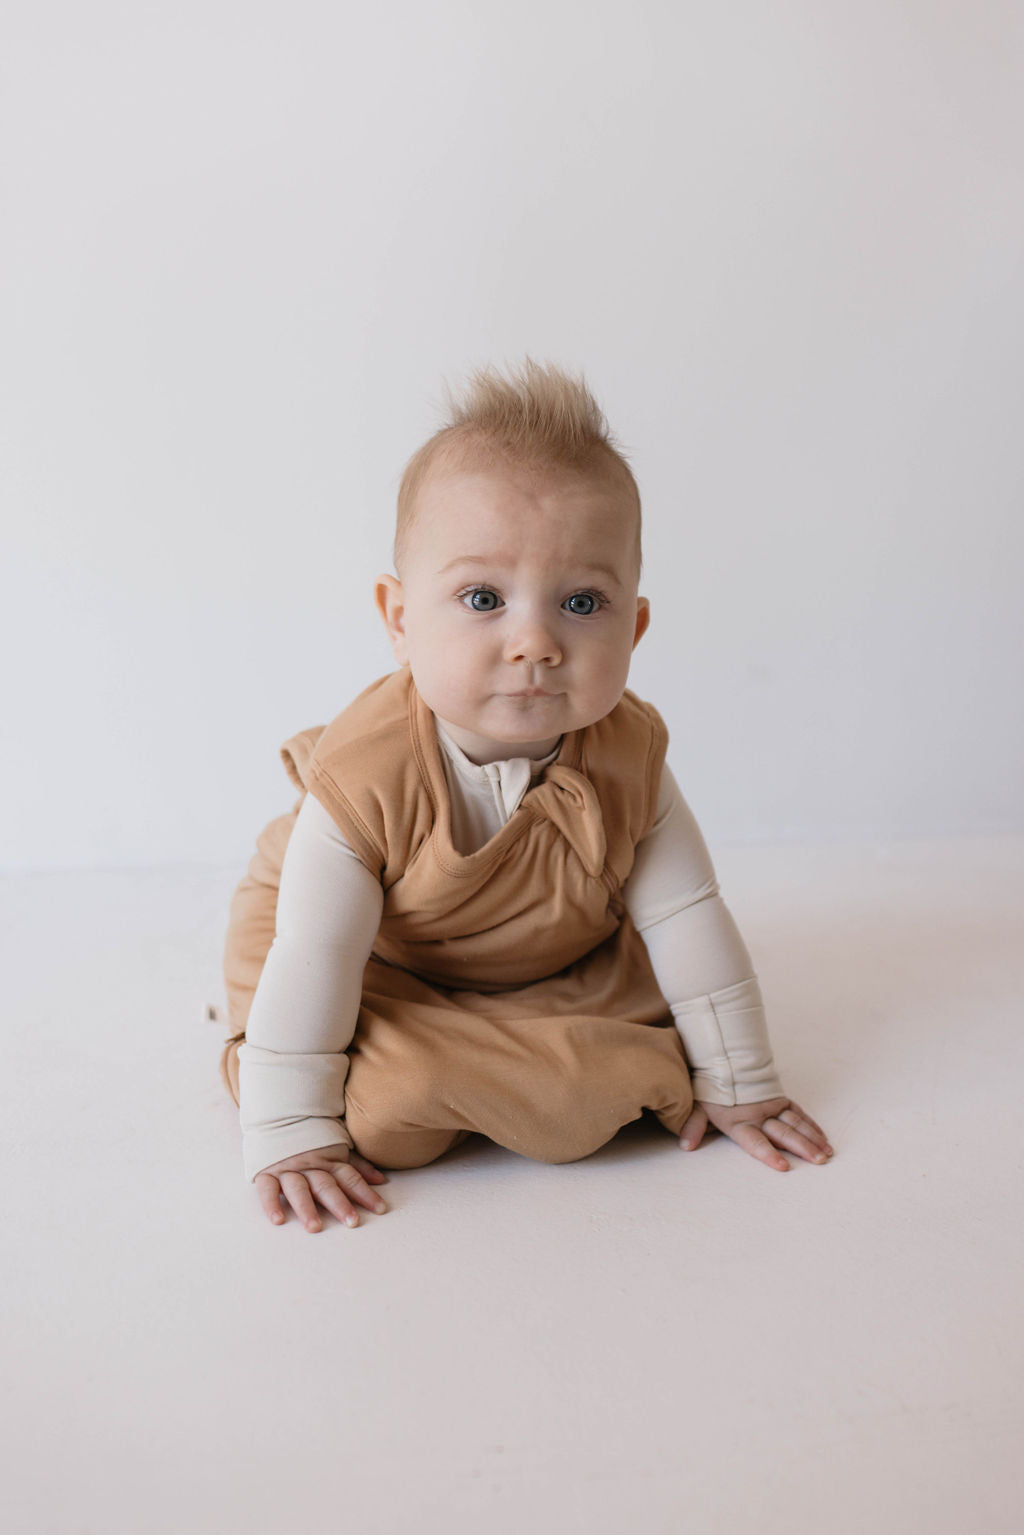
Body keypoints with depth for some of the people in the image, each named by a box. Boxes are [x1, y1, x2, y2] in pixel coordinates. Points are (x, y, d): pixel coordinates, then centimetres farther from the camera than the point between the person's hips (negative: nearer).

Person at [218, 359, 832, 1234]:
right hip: (389, 968, -4)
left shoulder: (627, 756, -25)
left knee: (589, 1104, -9)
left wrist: (736, 1083, -9)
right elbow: (310, 962, -30)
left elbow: (687, 920, -15)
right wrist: (293, 1136, -25)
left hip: (561, 964, 4)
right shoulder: (364, 776, -36)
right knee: (387, 1117, -22)